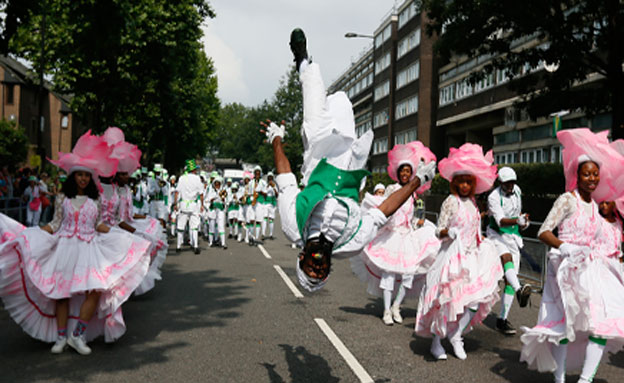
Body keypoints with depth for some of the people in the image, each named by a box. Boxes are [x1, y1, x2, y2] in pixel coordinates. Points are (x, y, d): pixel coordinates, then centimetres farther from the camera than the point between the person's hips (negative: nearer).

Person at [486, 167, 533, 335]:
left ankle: (502, 319, 5)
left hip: (513, 237, 6)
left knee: (510, 280, 0)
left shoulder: (517, 190, 6)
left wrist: (523, 222, 13)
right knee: (507, 258, -38)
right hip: (497, 236, -6)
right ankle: (520, 291, -64)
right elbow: (501, 221, -28)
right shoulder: (494, 197, -15)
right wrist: (517, 221, -45)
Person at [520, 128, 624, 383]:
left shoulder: (594, 205, 15)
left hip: (593, 267, 7)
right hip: (569, 267, -7)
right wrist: (565, 247, -27)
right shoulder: (567, 200, -6)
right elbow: (543, 233, -12)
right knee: (565, 324, -6)